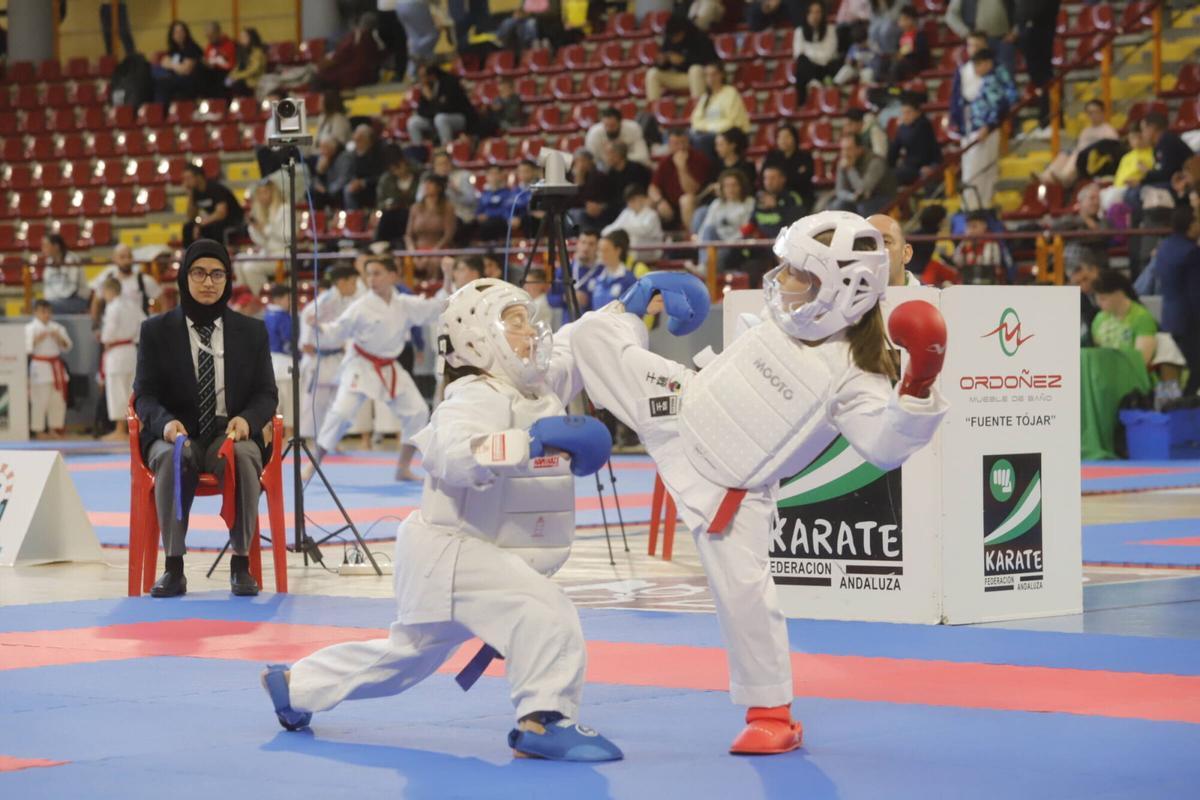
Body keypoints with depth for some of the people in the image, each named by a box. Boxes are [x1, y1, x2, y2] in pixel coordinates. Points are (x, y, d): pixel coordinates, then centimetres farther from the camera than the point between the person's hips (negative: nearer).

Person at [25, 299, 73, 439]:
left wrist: (60, 339, -9)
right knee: (40, 400, -7)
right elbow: (27, 348, -9)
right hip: (39, 367, -5)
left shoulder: (57, 327, 9)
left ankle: (54, 429, 18)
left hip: (56, 366, 5)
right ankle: (38, 430, 1)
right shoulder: (30, 328, -4)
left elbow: (67, 347, 9)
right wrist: (37, 340, -22)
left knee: (58, 400, 7)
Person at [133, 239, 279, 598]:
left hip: (231, 435, 1)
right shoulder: (156, 331, 7)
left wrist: (247, 419, -17)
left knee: (244, 455, -36)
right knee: (171, 456, -37)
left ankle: (241, 563, -27)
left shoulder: (252, 331, 11)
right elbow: (144, 394, 2)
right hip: (176, 435, 0)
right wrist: (165, 422, -21)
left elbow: (266, 393, 7)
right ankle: (174, 566, -32)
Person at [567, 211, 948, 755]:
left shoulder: (851, 375, -27)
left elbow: (885, 446, -37)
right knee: (594, 339, 6)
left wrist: (918, 388, -51)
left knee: (744, 591, -13)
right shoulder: (783, 315, -7)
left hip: (729, 489, -5)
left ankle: (773, 714, 5)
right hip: (679, 409, 5)